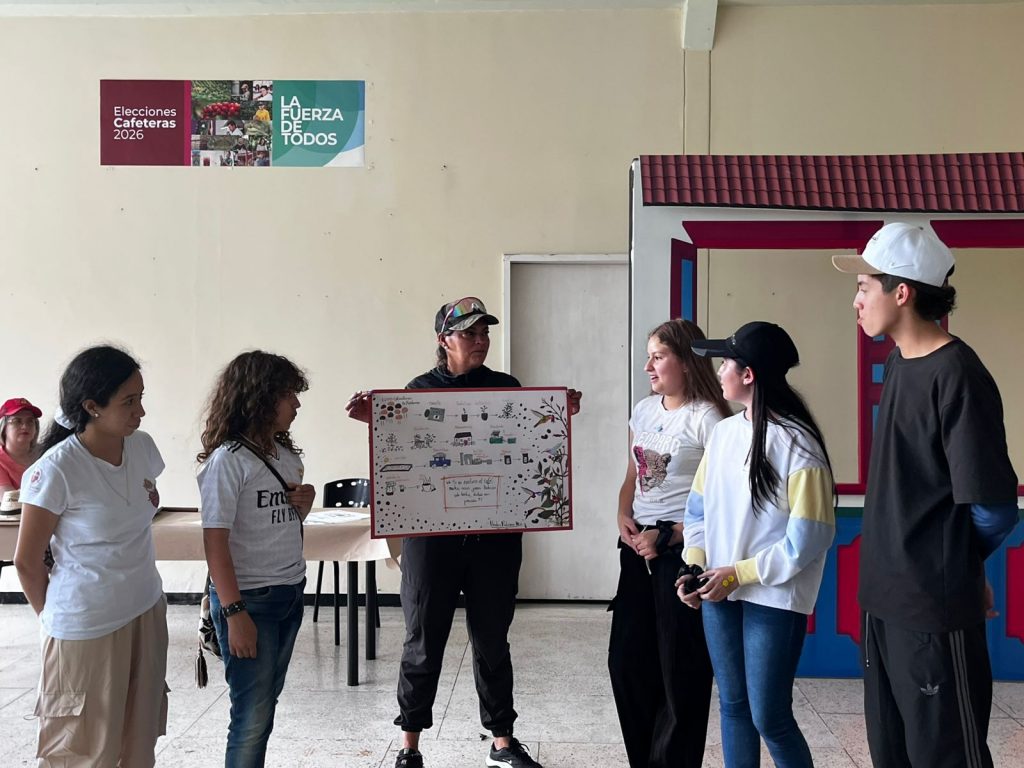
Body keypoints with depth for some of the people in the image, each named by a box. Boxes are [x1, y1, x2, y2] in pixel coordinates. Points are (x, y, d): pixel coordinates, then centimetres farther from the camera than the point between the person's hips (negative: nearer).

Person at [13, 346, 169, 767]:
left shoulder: (143, 448, -2)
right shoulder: (56, 470, -20)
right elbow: (27, 561, -9)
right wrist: (56, 619, 4)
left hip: (147, 612, 6)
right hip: (87, 630, -5)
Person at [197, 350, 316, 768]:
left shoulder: (286, 454, 7)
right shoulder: (228, 460, -15)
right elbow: (215, 542, -16)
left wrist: (304, 505, -1)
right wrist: (234, 612, -20)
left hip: (290, 595, 7)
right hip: (249, 599, -7)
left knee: (266, 703, 14)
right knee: (253, 714, 0)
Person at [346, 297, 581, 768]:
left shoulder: (506, 387, 7)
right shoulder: (420, 389, 2)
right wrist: (374, 420, -15)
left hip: (495, 535, 2)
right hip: (432, 533, -1)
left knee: (492, 641, 13)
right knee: (423, 642, 6)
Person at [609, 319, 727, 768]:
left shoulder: (706, 418, -11)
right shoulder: (644, 411, 11)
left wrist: (666, 536, -16)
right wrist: (623, 518, 0)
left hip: (682, 550, -7)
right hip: (638, 546, 7)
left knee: (679, 667, 3)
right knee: (626, 659, 10)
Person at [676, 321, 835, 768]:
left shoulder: (796, 443, -15)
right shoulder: (723, 432, 5)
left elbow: (810, 538, -17)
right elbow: (699, 508, 12)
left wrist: (739, 573, -15)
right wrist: (693, 568, -2)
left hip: (773, 598, -6)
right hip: (719, 592, 6)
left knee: (770, 717, 1)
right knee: (733, 706, 15)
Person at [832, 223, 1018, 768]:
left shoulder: (957, 375, -18)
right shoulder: (897, 364, 8)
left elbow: (994, 507, -16)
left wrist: (957, 564, 2)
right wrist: (959, 564, 9)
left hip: (936, 607, -8)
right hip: (884, 597, 8)